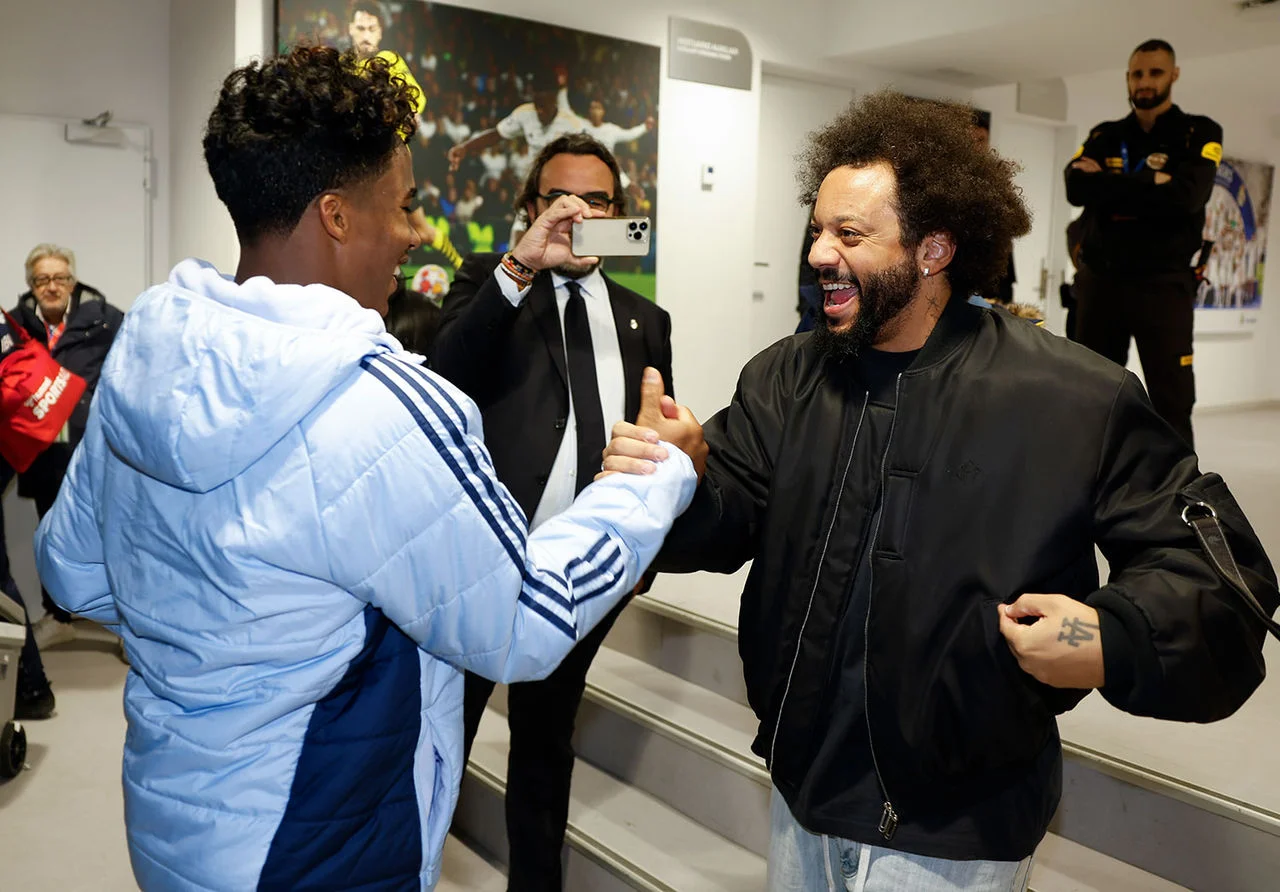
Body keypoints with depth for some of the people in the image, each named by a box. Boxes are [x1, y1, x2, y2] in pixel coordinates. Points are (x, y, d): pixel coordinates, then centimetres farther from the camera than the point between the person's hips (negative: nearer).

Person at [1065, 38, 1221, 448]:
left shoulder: (1199, 133, 2)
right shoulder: (1104, 136, 11)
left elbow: (1186, 195, -17)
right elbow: (1076, 189, -8)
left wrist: (1108, 184, -12)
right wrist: (1149, 183, -15)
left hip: (1163, 282, -3)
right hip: (1100, 280, 3)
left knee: (1172, 399, -3)